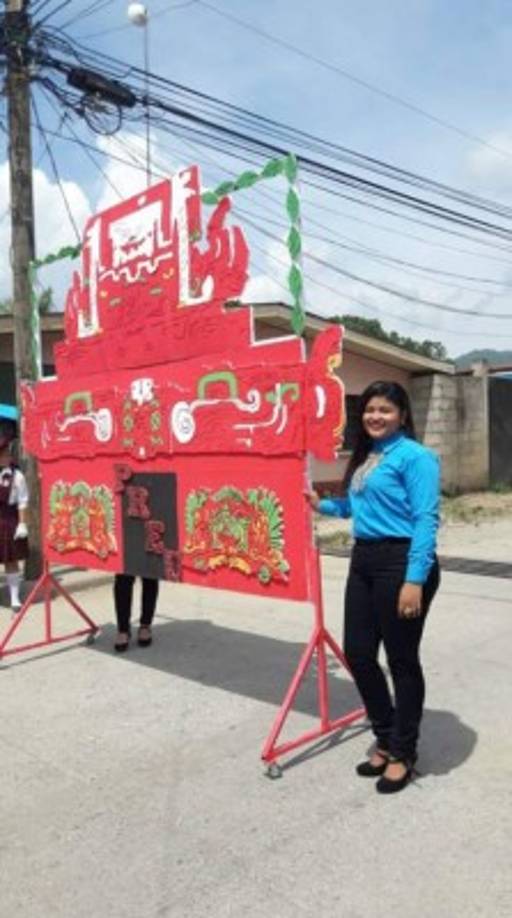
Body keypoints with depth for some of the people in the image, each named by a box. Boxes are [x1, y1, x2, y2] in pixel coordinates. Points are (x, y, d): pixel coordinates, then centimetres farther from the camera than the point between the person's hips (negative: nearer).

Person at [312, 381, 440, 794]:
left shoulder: (415, 456, -12)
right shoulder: (364, 456, 14)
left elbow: (425, 520, -18)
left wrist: (414, 579, -23)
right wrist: (322, 504, 25)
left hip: (401, 562, -8)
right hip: (364, 561, 9)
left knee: (402, 660, 5)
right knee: (358, 654, 12)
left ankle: (403, 754, 23)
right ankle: (386, 741, 32)